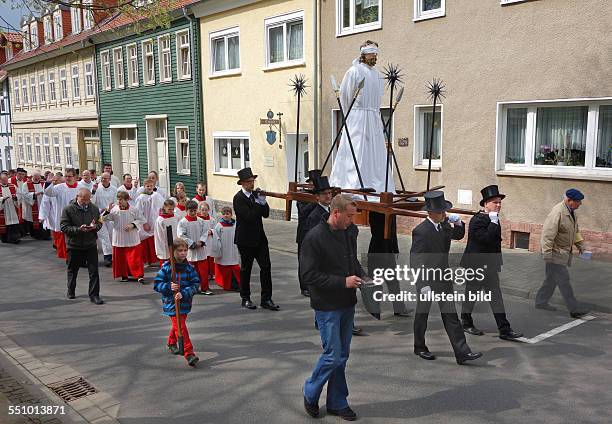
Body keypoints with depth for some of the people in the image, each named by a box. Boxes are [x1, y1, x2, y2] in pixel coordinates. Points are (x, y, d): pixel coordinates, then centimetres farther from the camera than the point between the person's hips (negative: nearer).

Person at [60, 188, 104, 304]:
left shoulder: (94, 208, 1)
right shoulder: (68, 209, -10)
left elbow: (99, 223, 10)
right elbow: (64, 227, -12)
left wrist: (94, 226, -13)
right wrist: (78, 229, -26)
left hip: (91, 244, 2)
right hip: (74, 245, -1)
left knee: (94, 270, -3)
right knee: (72, 270, 16)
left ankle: (94, 295, 5)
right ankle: (70, 291, 37)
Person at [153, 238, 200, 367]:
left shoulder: (189, 268, -3)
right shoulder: (166, 267, -9)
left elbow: (195, 285, -7)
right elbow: (157, 284, -6)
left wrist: (184, 293, -22)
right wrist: (169, 287, -24)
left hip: (185, 302, 4)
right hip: (171, 303, -4)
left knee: (178, 325, 23)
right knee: (181, 327, -10)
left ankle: (171, 343, 50)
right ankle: (189, 354, -9)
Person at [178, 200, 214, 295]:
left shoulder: (201, 221, 4)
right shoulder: (182, 222, -5)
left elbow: (205, 232, 3)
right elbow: (182, 236, -11)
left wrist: (201, 242, -13)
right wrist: (193, 244, -14)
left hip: (201, 249, 2)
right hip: (190, 250, -2)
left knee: (204, 270, 1)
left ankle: (204, 288, 8)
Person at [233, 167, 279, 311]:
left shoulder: (256, 195, 8)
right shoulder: (239, 198, -12)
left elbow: (266, 214, 4)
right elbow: (249, 216, -23)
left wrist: (263, 202, -12)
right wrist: (259, 203, -20)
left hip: (259, 237, 6)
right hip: (246, 239, -6)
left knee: (266, 267, 1)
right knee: (246, 269, 7)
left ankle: (266, 299, 6)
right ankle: (245, 299, 21)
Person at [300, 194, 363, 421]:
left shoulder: (350, 232, 4)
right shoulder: (314, 237, -18)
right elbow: (309, 275, -19)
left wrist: (362, 276, 0)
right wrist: (343, 282, -21)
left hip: (347, 304, 7)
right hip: (327, 306, -7)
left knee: (342, 356, 14)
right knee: (332, 356, -3)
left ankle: (337, 403, 28)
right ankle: (310, 393, 22)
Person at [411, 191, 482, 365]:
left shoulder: (445, 225, 1)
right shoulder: (421, 231, -20)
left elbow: (459, 235, 21)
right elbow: (415, 261, -20)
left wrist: (458, 223, -1)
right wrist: (424, 284, -23)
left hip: (443, 279, 6)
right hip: (426, 279, -6)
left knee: (451, 315, 4)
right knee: (422, 314, 12)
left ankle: (462, 352, 5)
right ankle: (420, 347, 30)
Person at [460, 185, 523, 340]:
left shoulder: (493, 220, 10)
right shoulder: (477, 220, -17)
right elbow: (486, 239, -29)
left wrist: (497, 262, 20)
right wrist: (494, 222, -24)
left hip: (490, 266, 8)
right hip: (476, 265, -8)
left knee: (496, 297, 5)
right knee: (471, 295, 8)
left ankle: (504, 330, 5)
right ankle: (466, 324, 25)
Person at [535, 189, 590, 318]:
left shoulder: (573, 213, 10)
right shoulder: (558, 212, -21)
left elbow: (576, 232, 24)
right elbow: (548, 233, -22)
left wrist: (581, 246, 17)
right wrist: (547, 253, -22)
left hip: (564, 253, 10)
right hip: (555, 252, -10)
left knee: (552, 278, 15)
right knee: (564, 279, -6)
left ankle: (541, 302, 25)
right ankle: (574, 309, -3)